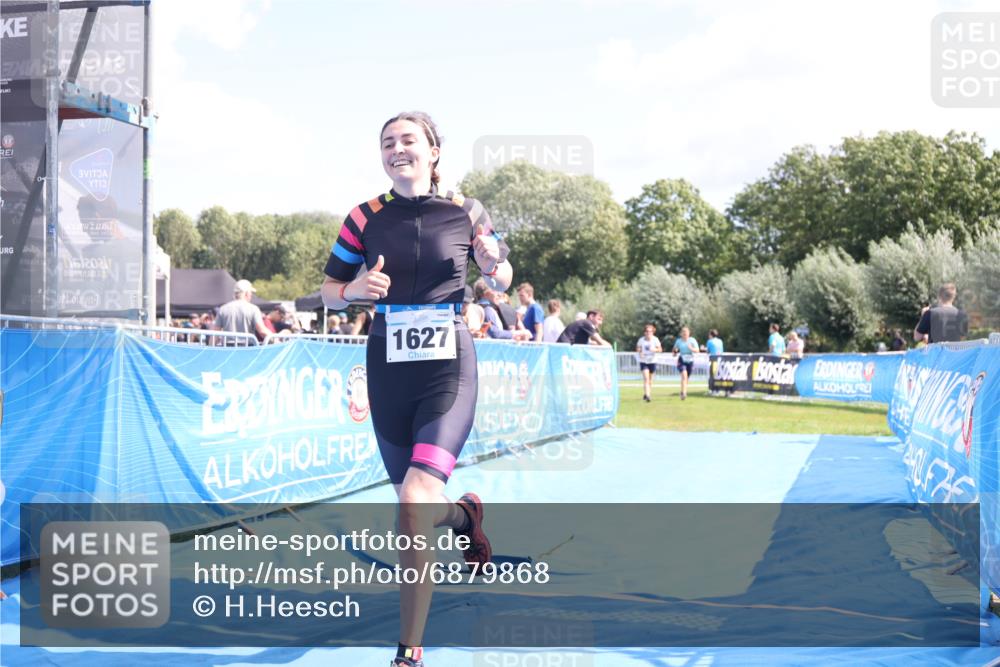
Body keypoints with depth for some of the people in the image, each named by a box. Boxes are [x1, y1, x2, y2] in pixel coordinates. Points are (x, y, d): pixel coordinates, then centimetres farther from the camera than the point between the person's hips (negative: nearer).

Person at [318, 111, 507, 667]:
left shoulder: (467, 212, -1)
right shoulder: (364, 218, 1)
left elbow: (503, 280, 13)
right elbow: (329, 291, 10)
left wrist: (492, 266, -10)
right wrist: (355, 289, -13)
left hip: (449, 369, -3)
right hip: (389, 371, 3)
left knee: (416, 502, -19)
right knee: (412, 502, 13)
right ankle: (463, 514, 51)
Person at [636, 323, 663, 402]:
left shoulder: (655, 340, -6)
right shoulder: (641, 340, -5)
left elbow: (660, 349, -8)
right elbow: (638, 348, 8)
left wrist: (654, 349, -29)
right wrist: (640, 353, -13)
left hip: (652, 361, 2)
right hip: (643, 361, -2)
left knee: (650, 379, 13)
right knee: (646, 378, -15)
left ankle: (649, 394, 30)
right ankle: (647, 395, -21)